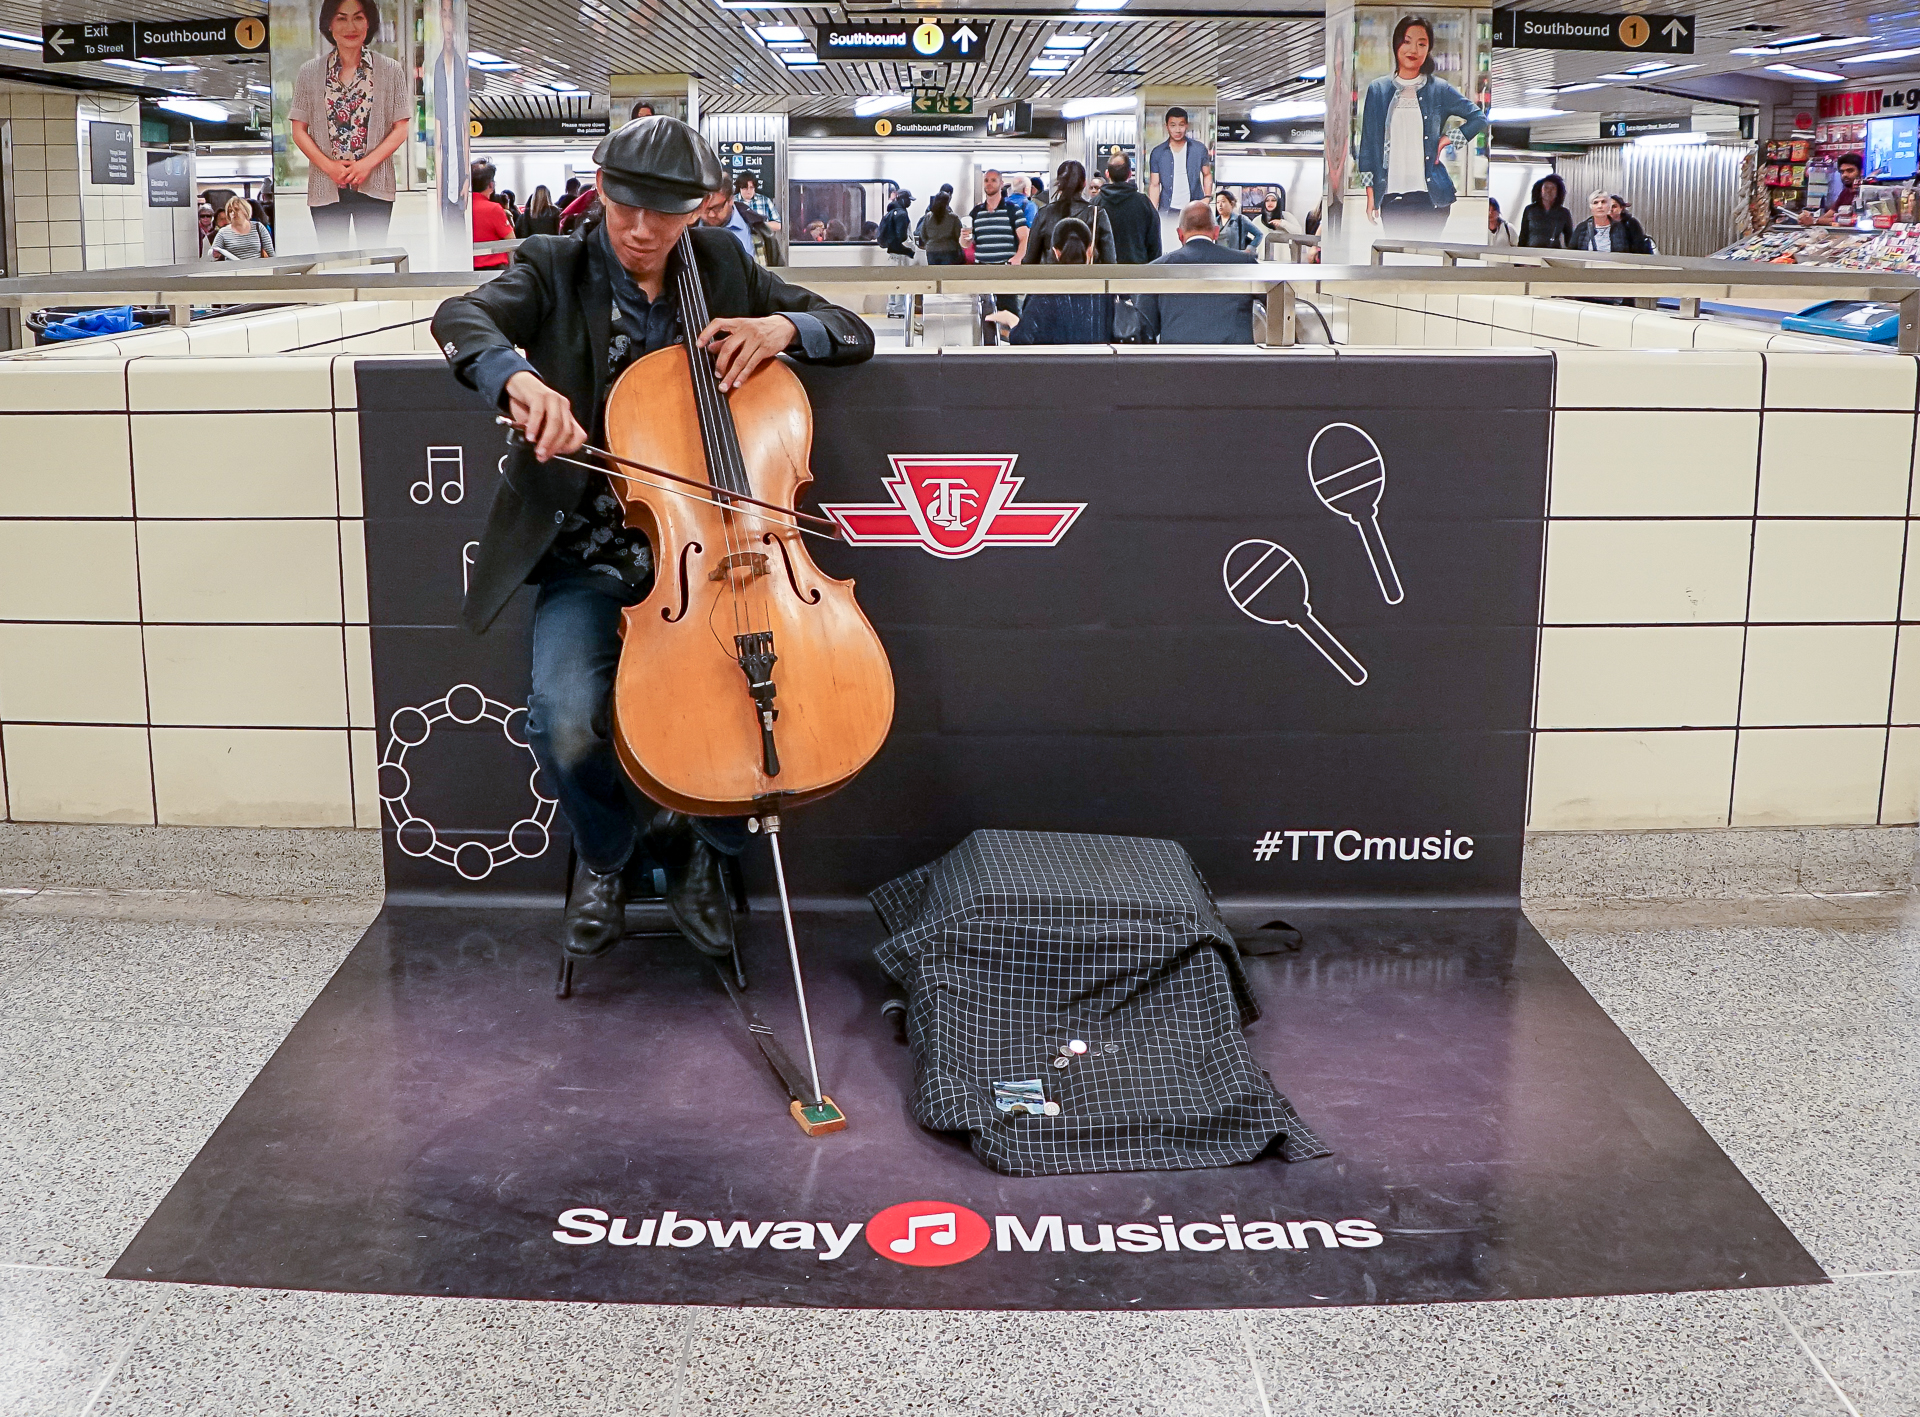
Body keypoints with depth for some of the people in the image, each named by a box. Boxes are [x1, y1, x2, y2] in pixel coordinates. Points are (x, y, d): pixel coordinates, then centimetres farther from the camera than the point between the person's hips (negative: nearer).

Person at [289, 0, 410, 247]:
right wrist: (329, 166, -8)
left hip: (375, 186, -1)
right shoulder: (310, 72, 6)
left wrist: (367, 163, -11)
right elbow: (299, 131, 6)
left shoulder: (391, 71, 4)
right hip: (326, 187, 1)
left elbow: (400, 128, 1)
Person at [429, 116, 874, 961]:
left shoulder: (723, 268, 9)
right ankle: (608, 853, 8)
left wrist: (784, 327, -11)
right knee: (564, 720, -28)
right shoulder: (556, 271, 2)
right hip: (591, 559, -1)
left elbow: (854, 335, 12)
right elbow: (460, 320, -17)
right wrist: (519, 377, -40)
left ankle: (702, 847, 10)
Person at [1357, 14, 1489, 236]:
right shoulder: (1378, 90, 7)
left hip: (1431, 196, -1)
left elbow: (1479, 118, 13)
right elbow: (1368, 143, 8)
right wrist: (1370, 195, 5)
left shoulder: (1440, 90, 6)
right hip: (1392, 197, 1)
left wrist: (1450, 140, -1)